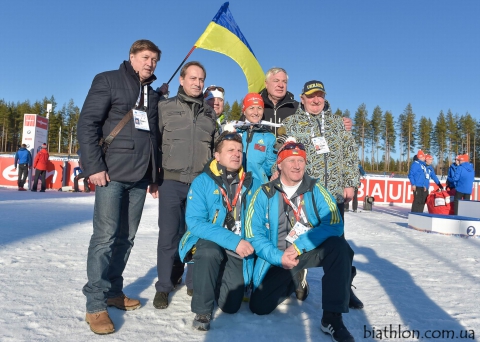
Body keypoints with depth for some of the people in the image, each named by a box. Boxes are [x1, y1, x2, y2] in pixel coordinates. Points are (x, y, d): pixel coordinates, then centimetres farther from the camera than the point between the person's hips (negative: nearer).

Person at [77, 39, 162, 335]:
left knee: (126, 238, 9)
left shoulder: (153, 95, 20)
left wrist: (155, 176, 16)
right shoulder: (108, 81, 3)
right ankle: (96, 305, 2)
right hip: (112, 173, -6)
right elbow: (87, 123, -6)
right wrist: (94, 165, -15)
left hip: (140, 177, 6)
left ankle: (113, 291, 22)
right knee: (105, 237, -7)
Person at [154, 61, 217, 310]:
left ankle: (194, 284, 22)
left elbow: (216, 147, 19)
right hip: (171, 182, -2)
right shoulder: (165, 108, 5)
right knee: (169, 235, -1)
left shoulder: (209, 113, 14)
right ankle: (164, 286, 15)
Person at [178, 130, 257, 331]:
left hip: (239, 252, 3)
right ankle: (202, 311, -13)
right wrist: (233, 241, -27)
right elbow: (195, 222, -19)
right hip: (208, 243, -2)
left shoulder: (251, 183, 0)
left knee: (230, 305, -6)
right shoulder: (202, 182, -10)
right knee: (210, 251, -37)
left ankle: (215, 279, 29)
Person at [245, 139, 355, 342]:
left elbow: (334, 225, -16)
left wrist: (298, 246, -24)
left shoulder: (316, 189, -5)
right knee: (259, 306, -10)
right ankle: (293, 280, 22)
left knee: (339, 247, -30)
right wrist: (278, 257, -20)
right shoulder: (265, 193, -5)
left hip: (311, 251, 0)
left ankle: (332, 317, -21)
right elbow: (254, 233, -7)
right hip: (280, 258, 1)